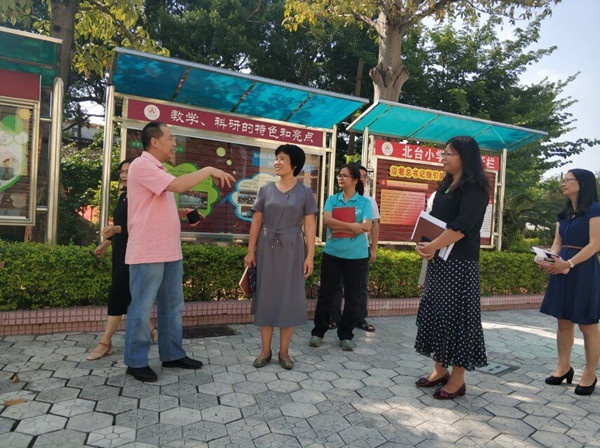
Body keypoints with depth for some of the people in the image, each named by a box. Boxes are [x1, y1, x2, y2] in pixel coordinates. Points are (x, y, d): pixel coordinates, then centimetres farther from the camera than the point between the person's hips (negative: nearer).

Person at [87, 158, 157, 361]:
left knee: (117, 293, -8)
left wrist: (116, 229, -32)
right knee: (127, 294, 11)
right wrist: (105, 243, 23)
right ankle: (150, 330, 25)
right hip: (120, 250, 9)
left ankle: (105, 343, -2)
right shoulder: (123, 196, 16)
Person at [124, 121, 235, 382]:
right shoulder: (142, 165, -12)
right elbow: (177, 185, -25)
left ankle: (172, 355, 26)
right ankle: (136, 362, 15)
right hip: (148, 253, -10)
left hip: (169, 252, 10)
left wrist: (184, 213, 11)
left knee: (172, 306, 14)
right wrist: (209, 170, -14)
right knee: (142, 309, 1)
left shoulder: (158, 170, 19)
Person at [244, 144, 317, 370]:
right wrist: (251, 251, 0)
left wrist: (310, 256, -7)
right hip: (266, 249, 2)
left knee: (289, 297, 3)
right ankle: (265, 350, 17)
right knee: (266, 296, 5)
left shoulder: (304, 193, 0)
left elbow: (310, 226, -2)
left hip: (291, 250, -2)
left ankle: (284, 351, 16)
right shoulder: (265, 190, 6)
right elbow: (256, 222, 5)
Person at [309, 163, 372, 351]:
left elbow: (366, 226, -11)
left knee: (353, 297, 7)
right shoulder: (332, 199, 5)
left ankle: (345, 335, 21)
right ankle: (318, 332, 22)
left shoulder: (364, 202, 1)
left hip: (357, 255, -1)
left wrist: (339, 226, -14)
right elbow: (327, 220, -10)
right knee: (326, 294, 8)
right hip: (332, 253, 1)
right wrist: (351, 226, -18)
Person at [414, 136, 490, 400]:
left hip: (460, 262, -8)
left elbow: (462, 226, -20)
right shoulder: (445, 186, 16)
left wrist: (432, 246, -16)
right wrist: (423, 245, -3)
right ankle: (440, 370, 22)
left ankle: (457, 379, 10)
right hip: (438, 260, 8)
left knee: (455, 315, -2)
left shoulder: (475, 188, -9)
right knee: (434, 311, 10)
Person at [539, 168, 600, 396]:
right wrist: (551, 260, -7)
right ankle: (564, 368, 21)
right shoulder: (563, 214, 14)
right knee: (563, 322, 10)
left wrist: (569, 263, -23)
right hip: (563, 270, 7)